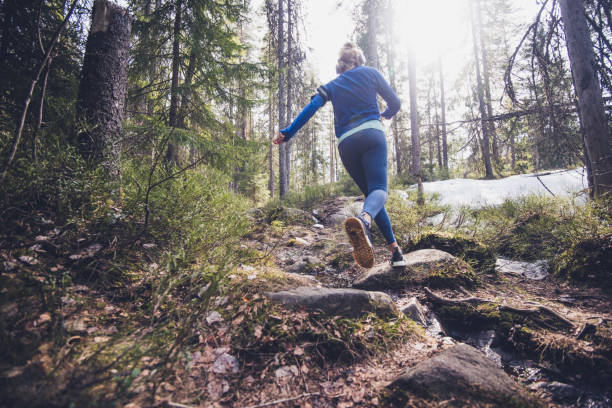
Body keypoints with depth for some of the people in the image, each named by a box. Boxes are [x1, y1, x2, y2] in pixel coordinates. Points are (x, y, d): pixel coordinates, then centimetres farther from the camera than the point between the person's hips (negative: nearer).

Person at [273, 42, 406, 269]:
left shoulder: (332, 86, 21)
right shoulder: (370, 73, 18)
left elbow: (311, 108, 6)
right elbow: (395, 103, 21)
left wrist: (288, 133, 6)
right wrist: (387, 115, 43)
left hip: (346, 144, 3)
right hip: (372, 135, -2)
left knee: (369, 191, 11)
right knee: (378, 189, -17)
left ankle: (394, 248, 5)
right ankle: (363, 220, -54)